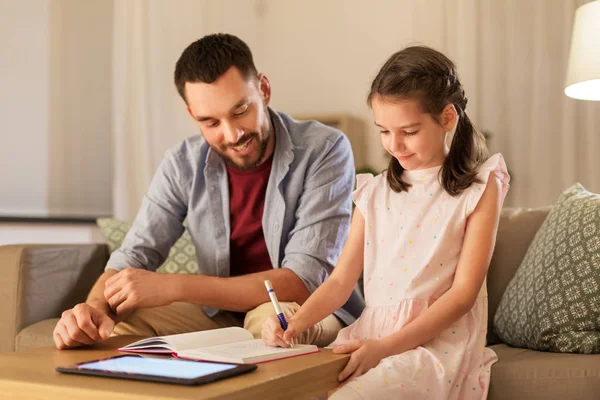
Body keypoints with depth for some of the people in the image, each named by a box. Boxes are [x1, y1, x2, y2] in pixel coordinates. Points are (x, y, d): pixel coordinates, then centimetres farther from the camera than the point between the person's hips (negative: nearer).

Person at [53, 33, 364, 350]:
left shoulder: (324, 151, -19)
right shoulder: (183, 165, -6)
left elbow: (303, 282, -26)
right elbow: (132, 257, -7)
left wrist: (174, 286, -31)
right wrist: (94, 307, -32)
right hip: (223, 316, 3)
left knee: (271, 316, -36)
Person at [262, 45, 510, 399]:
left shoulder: (479, 189, 0)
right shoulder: (375, 193, 12)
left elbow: (463, 292, -8)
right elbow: (341, 281, 8)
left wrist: (385, 347, -18)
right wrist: (295, 323, -13)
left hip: (437, 341, -4)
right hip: (368, 336, 5)